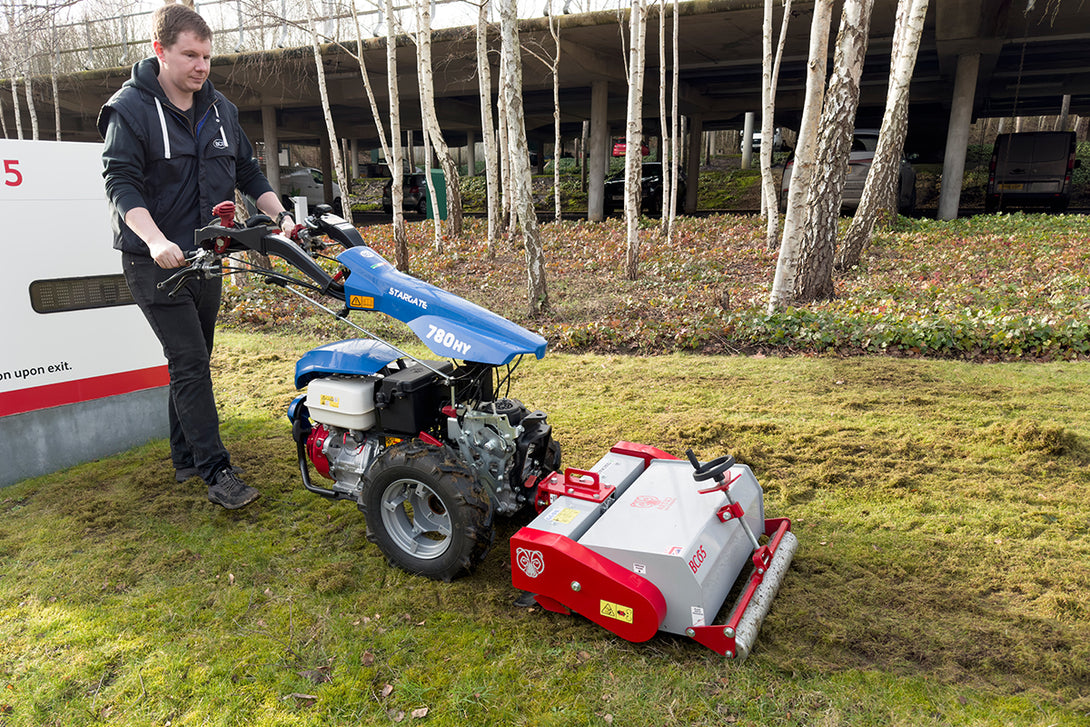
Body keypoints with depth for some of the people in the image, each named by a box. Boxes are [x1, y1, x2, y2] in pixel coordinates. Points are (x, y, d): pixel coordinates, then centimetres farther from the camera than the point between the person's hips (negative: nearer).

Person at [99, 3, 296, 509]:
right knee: (189, 362, -11)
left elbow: (248, 172, 15)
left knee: (193, 362, 12)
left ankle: (186, 459, 25)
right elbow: (120, 182, -17)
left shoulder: (220, 109, 10)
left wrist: (279, 215, 0)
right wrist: (156, 240, -32)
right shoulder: (130, 108, -8)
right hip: (154, 262, -6)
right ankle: (217, 473, -7)